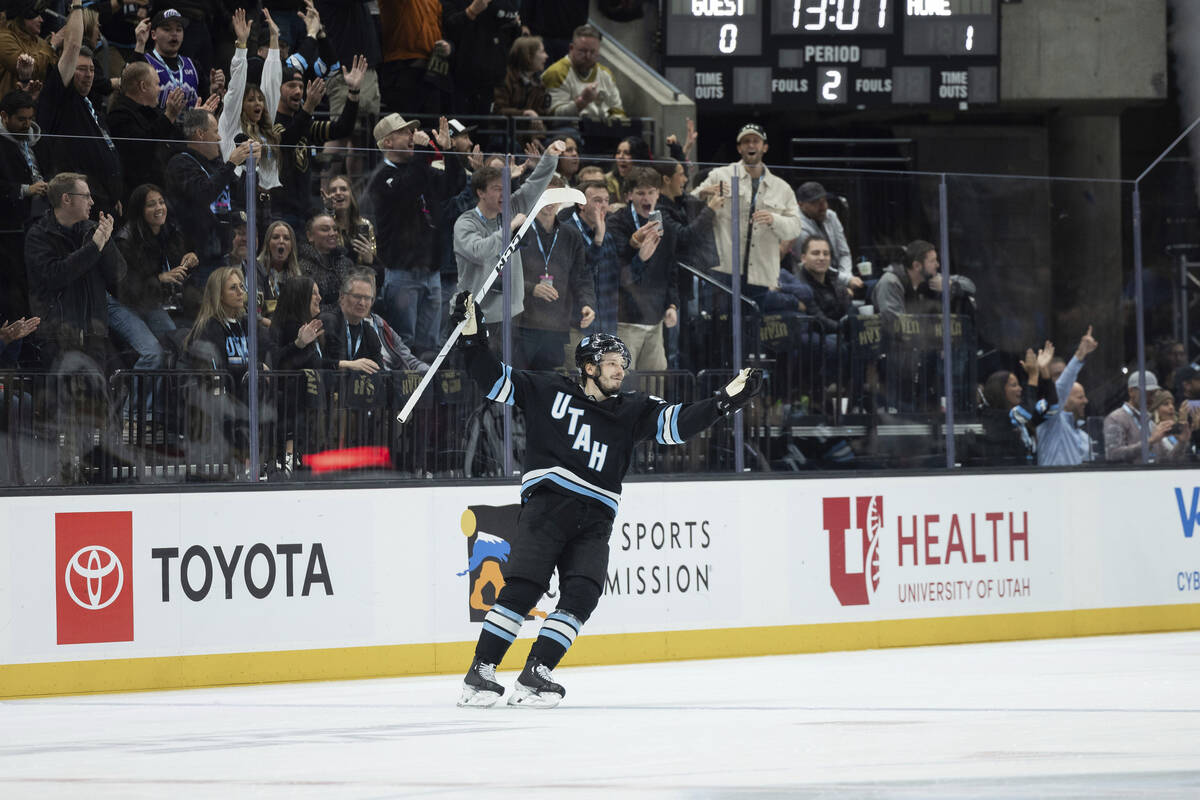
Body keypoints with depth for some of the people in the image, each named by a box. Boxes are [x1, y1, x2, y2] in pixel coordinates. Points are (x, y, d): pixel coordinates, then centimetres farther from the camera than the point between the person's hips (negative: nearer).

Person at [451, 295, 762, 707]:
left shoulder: (632, 410, 18)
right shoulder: (547, 391, 10)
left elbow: (676, 423, 9)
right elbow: (494, 380, 9)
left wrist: (726, 399, -2)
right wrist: (473, 333, -3)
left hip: (595, 518, 4)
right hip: (547, 503, -4)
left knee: (582, 594, -14)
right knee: (523, 586, -16)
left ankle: (534, 675, -12)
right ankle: (480, 673, -13)